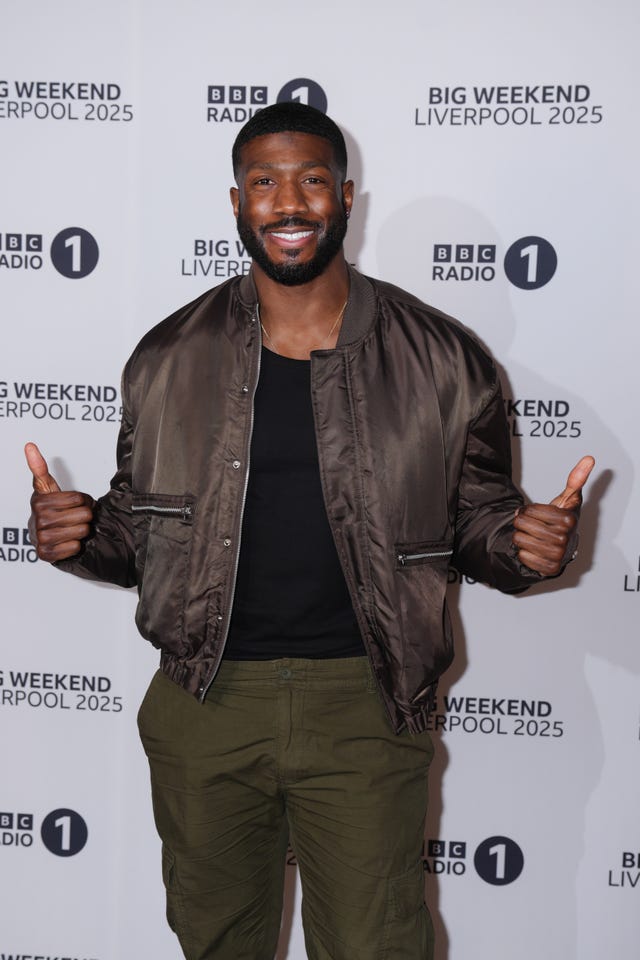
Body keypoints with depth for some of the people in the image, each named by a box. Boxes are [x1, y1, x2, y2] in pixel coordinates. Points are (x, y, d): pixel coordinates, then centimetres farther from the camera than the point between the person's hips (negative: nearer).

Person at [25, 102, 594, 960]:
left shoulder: (441, 361, -3)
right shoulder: (170, 359, 2)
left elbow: (476, 516, 6)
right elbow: (140, 526, 11)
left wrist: (524, 542, -16)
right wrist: (78, 533, -10)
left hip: (364, 704, -2)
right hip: (206, 699, 2)